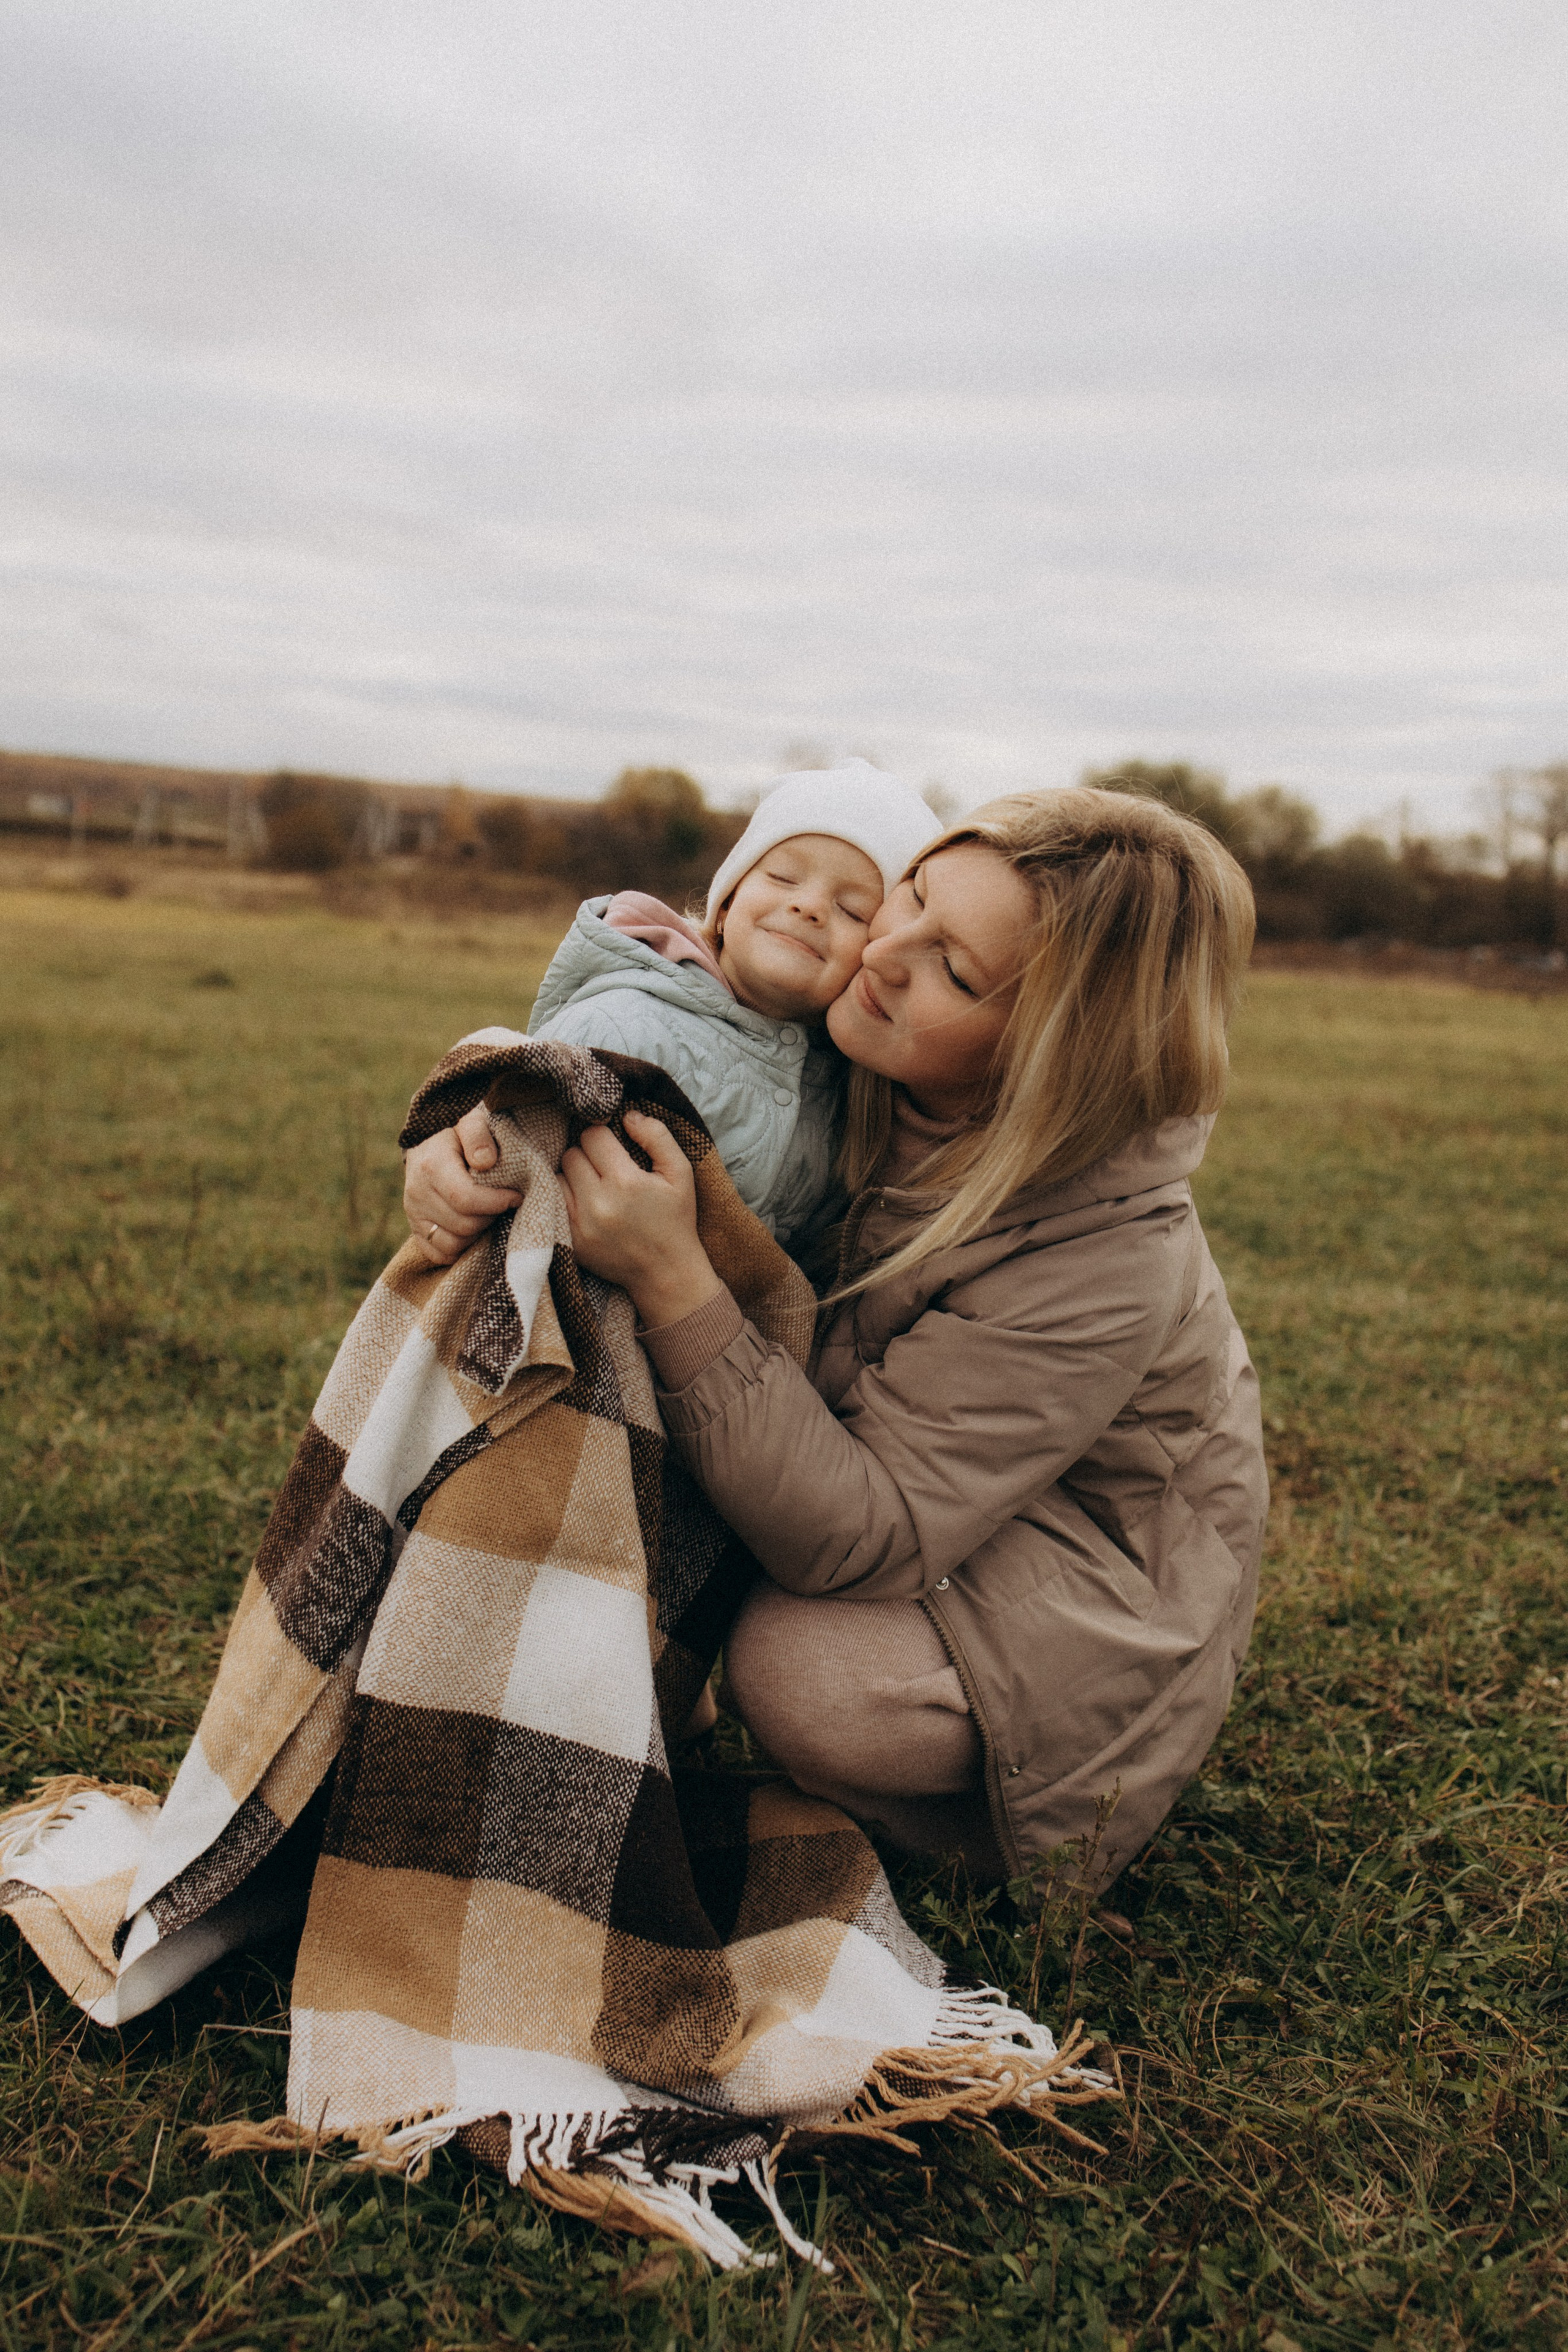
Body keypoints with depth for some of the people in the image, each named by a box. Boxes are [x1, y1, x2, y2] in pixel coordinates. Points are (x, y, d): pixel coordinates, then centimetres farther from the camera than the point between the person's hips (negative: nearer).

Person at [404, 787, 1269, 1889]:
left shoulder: (1109, 1261, -38)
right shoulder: (834, 1033, -21)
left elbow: (857, 1540, -39)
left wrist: (672, 1281, -48)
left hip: (1101, 1567, -6)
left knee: (808, 1679, -31)